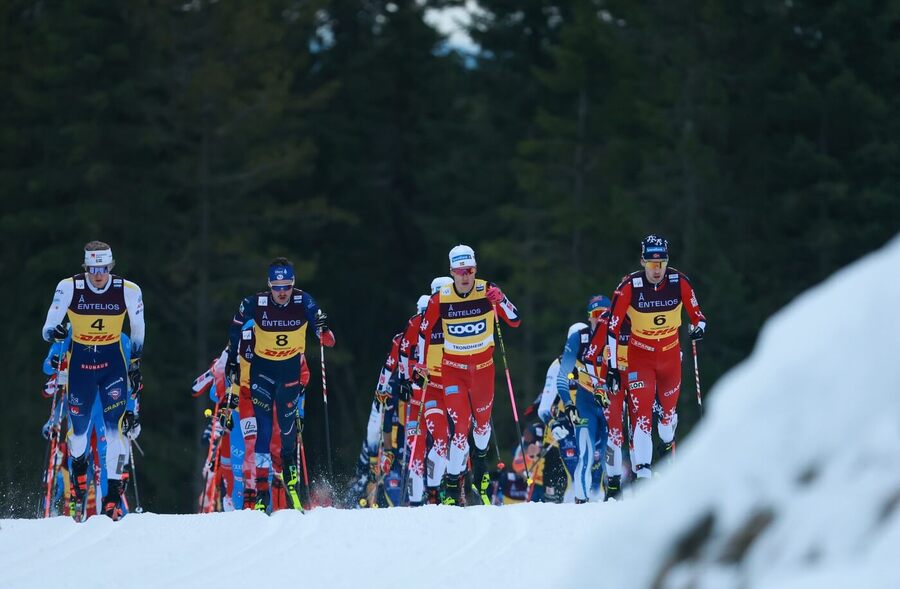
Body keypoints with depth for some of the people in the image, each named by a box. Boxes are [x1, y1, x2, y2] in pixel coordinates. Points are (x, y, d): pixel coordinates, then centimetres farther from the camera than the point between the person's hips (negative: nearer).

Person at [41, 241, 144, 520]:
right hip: (80, 361, 0)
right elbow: (49, 327, -11)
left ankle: (114, 494, -11)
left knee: (117, 425, -14)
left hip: (113, 361, 0)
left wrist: (136, 365, 9)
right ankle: (78, 475, 37)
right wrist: (53, 332, -35)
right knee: (78, 426, 4)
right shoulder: (69, 288, -12)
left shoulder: (128, 291, -10)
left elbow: (138, 330, 5)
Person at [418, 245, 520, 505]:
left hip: (483, 366, 2)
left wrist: (500, 300, -30)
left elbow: (515, 321, -13)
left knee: (482, 420, 17)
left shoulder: (487, 291, -12)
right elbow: (424, 330, 4)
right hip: (453, 367, -2)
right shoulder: (440, 298, -12)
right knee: (460, 425, -13)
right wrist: (421, 363, 6)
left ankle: (480, 461, 48)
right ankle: (451, 490, -7)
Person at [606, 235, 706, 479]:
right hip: (639, 356, -2)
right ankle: (642, 472, -20)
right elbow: (613, 327, -13)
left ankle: (667, 444, 47)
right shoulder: (629, 286, -19)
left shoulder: (679, 282, -13)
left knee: (669, 406, 15)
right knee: (641, 411, -16)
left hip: (671, 354, 2)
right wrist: (612, 365, -15)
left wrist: (699, 325, -24)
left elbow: (696, 314, 0)